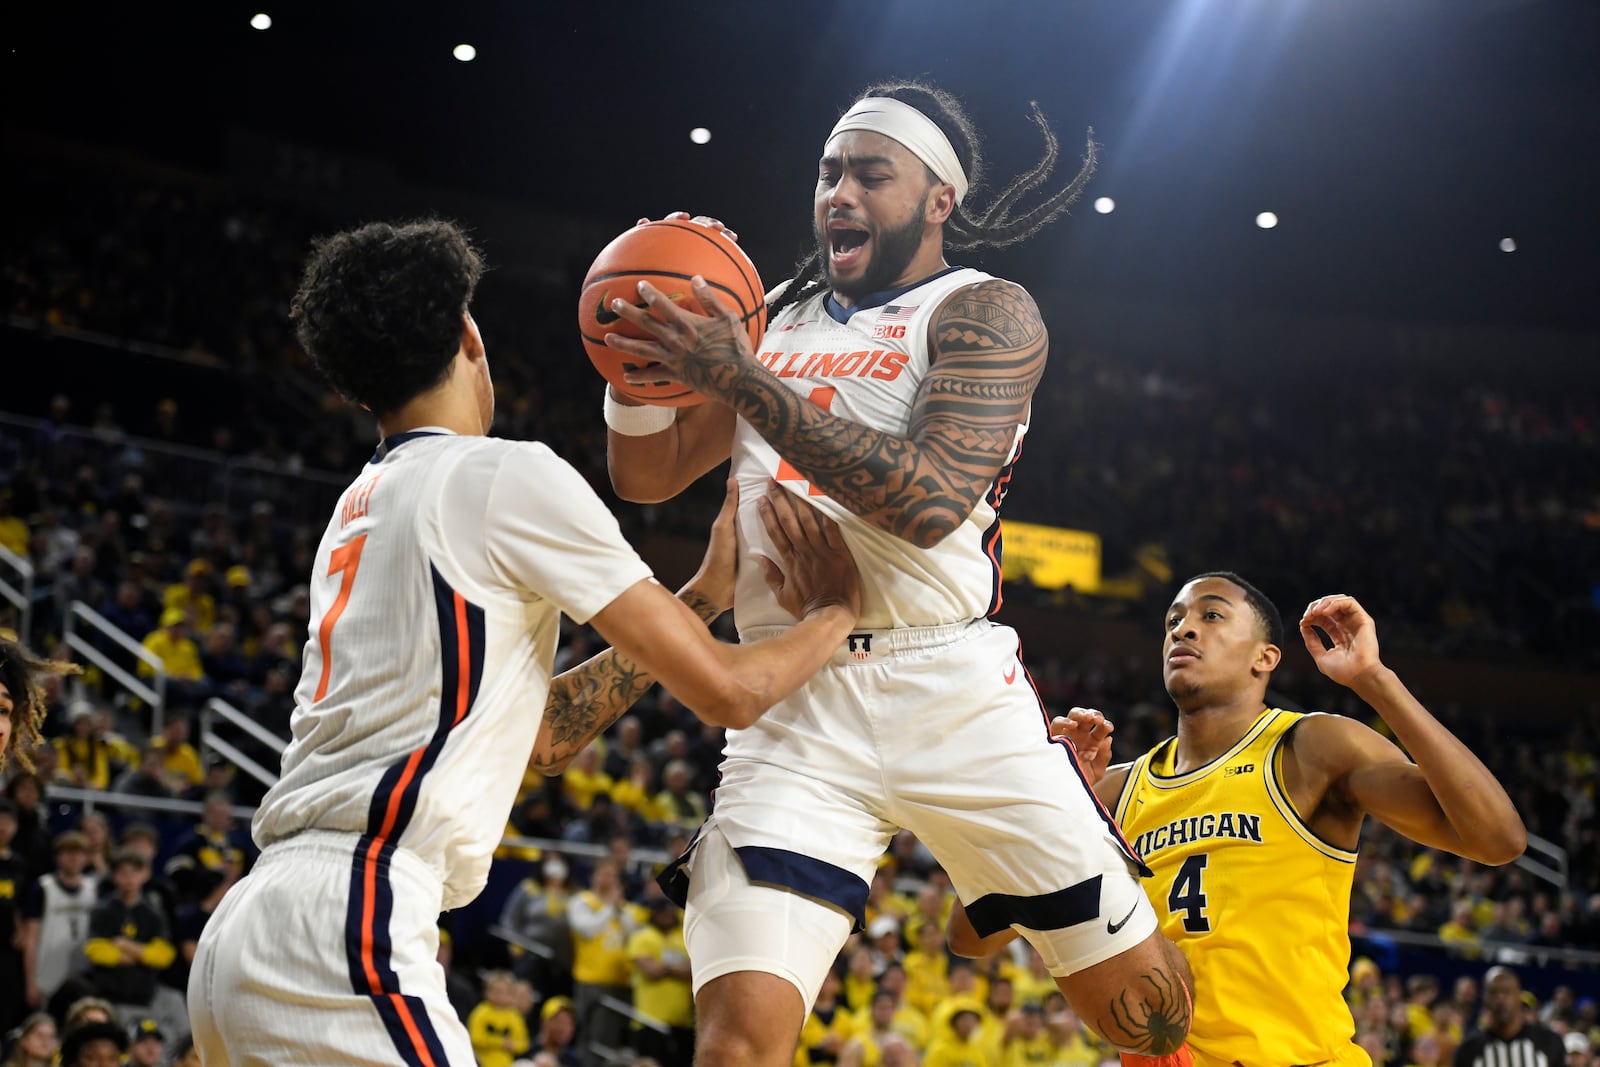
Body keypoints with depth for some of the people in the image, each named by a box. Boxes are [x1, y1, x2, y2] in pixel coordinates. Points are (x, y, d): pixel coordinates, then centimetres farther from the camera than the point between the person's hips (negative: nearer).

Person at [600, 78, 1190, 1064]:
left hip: (952, 692, -3)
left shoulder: (985, 313, 1)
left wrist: (743, 380, -19)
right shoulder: (777, 320, 18)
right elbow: (647, 477, 18)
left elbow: (933, 500, -15)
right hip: (792, 708, 3)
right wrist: (646, 357, -3)